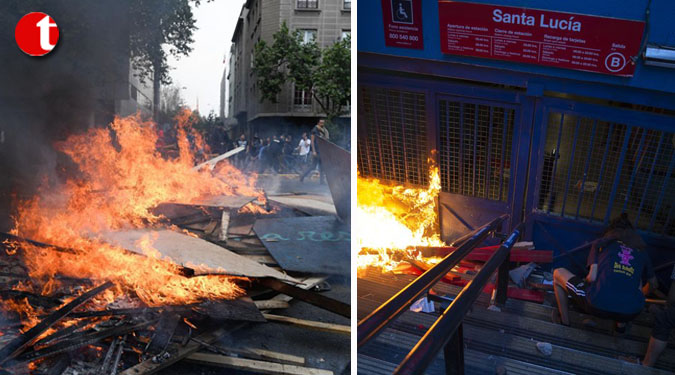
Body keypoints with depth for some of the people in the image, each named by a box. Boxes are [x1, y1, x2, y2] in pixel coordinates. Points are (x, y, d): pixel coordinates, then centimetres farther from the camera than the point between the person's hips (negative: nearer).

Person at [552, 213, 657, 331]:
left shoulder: (601, 243, 13)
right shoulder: (641, 250, 20)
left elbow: (592, 277, 0)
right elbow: (653, 282, 36)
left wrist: (585, 281, 23)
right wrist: (643, 294, 58)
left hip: (598, 305, -3)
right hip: (631, 312, 3)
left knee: (558, 273, 21)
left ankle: (565, 323, 26)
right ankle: (621, 323, 32)